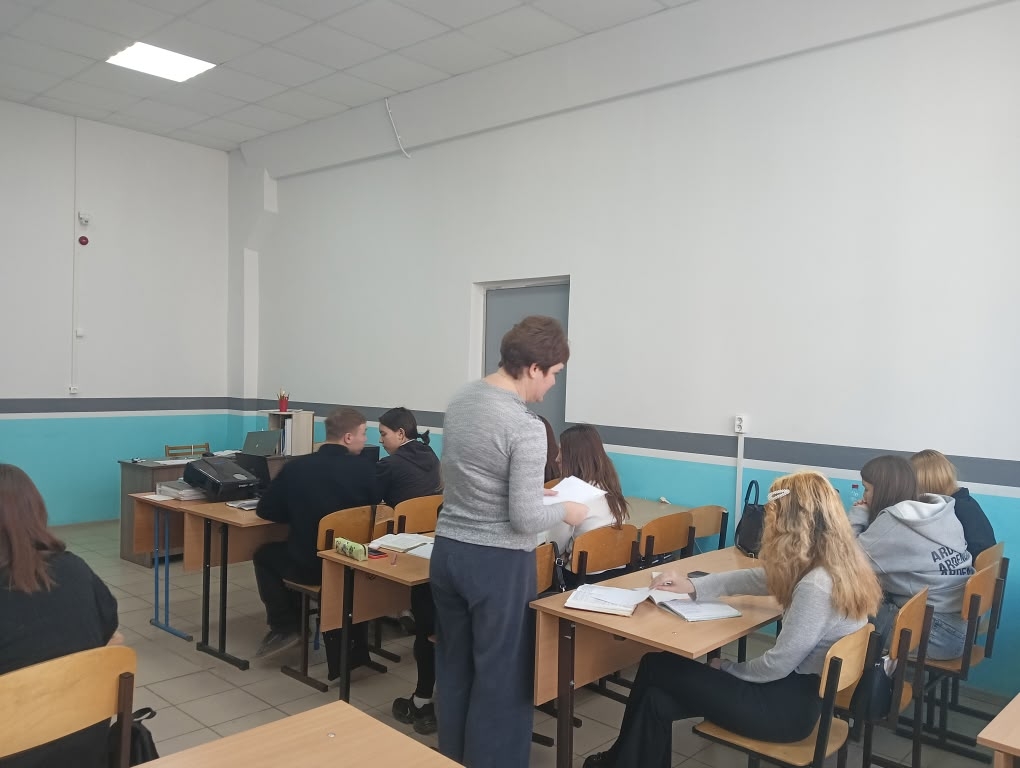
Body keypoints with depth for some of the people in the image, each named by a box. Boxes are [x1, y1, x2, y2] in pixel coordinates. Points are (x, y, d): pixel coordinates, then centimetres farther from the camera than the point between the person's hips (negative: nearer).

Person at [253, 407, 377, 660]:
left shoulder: (295, 466, -12)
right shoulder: (365, 470, -12)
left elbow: (265, 511, 1)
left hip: (307, 565, 0)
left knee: (264, 555, 27)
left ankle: (284, 626, 22)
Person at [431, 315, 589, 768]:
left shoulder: (460, 399, 3)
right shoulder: (525, 428, -21)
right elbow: (525, 519, -21)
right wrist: (565, 511, -1)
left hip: (447, 550, 8)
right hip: (498, 562, -8)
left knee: (454, 667, 20)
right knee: (501, 678, 8)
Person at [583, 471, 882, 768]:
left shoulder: (816, 586, -29)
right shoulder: (838, 564, 2)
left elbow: (777, 665, -23)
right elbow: (760, 578, 13)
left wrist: (726, 668, -4)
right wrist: (693, 586, 9)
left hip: (789, 706, -9)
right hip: (800, 690, 9)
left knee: (656, 666, 2)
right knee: (657, 700, 2)